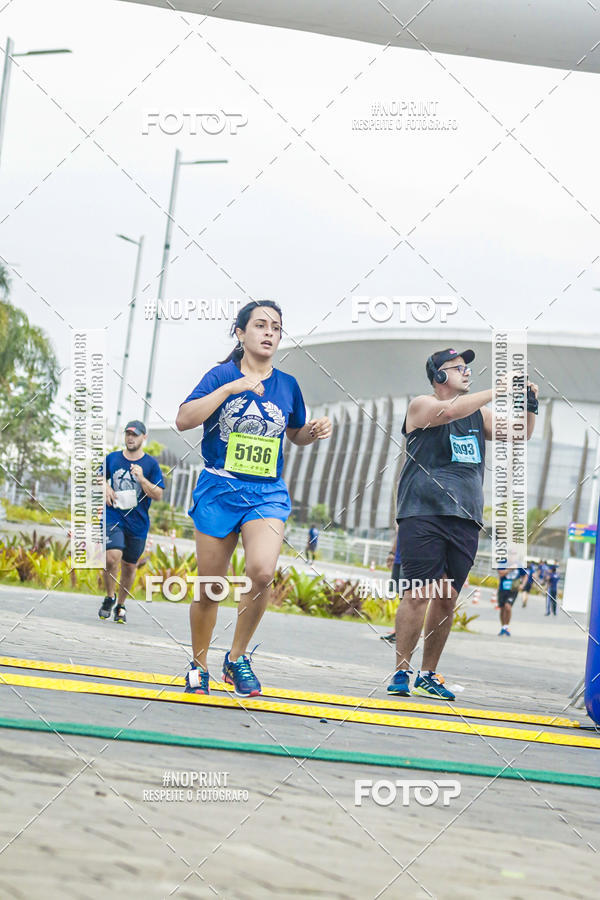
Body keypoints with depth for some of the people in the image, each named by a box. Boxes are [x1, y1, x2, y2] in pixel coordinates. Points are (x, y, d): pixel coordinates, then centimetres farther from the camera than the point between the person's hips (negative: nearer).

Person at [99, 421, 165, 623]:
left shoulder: (150, 464, 1)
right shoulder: (112, 458, 6)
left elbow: (158, 495, -2)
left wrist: (142, 479, -16)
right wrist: (106, 488, 2)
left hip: (138, 522, 1)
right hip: (113, 517, 0)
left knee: (129, 566, 8)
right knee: (112, 557, -20)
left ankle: (121, 605, 26)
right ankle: (110, 597, 2)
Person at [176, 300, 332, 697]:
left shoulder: (288, 385, 8)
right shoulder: (222, 375, -1)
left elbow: (296, 434, 25)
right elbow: (184, 420, -15)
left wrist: (315, 431, 2)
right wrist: (230, 388, -21)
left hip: (268, 493, 1)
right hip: (219, 489, -1)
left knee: (262, 572, -24)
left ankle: (237, 657, -5)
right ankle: (198, 668, 24)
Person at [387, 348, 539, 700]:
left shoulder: (478, 413, 20)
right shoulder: (422, 406, 1)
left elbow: (518, 434, 20)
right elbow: (450, 411, -19)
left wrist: (530, 405, 2)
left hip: (465, 519, 6)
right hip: (423, 514, -6)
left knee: (448, 599, 4)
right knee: (420, 593, -12)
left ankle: (428, 676, 12)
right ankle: (401, 673, -7)